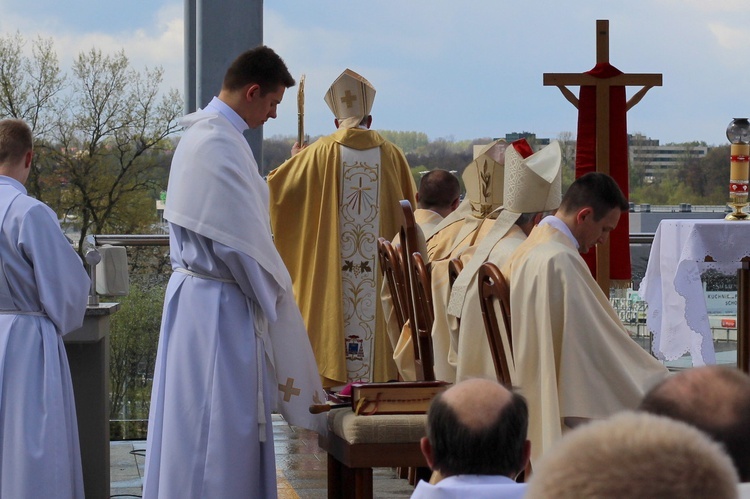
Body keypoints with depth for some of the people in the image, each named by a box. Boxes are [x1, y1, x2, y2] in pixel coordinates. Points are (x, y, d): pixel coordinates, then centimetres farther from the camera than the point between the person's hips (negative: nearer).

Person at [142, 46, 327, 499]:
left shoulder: (205, 134, 14)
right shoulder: (219, 143, -18)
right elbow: (241, 239, -19)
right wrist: (275, 292, -6)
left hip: (201, 290, 10)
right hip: (219, 307, -10)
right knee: (220, 423, -5)